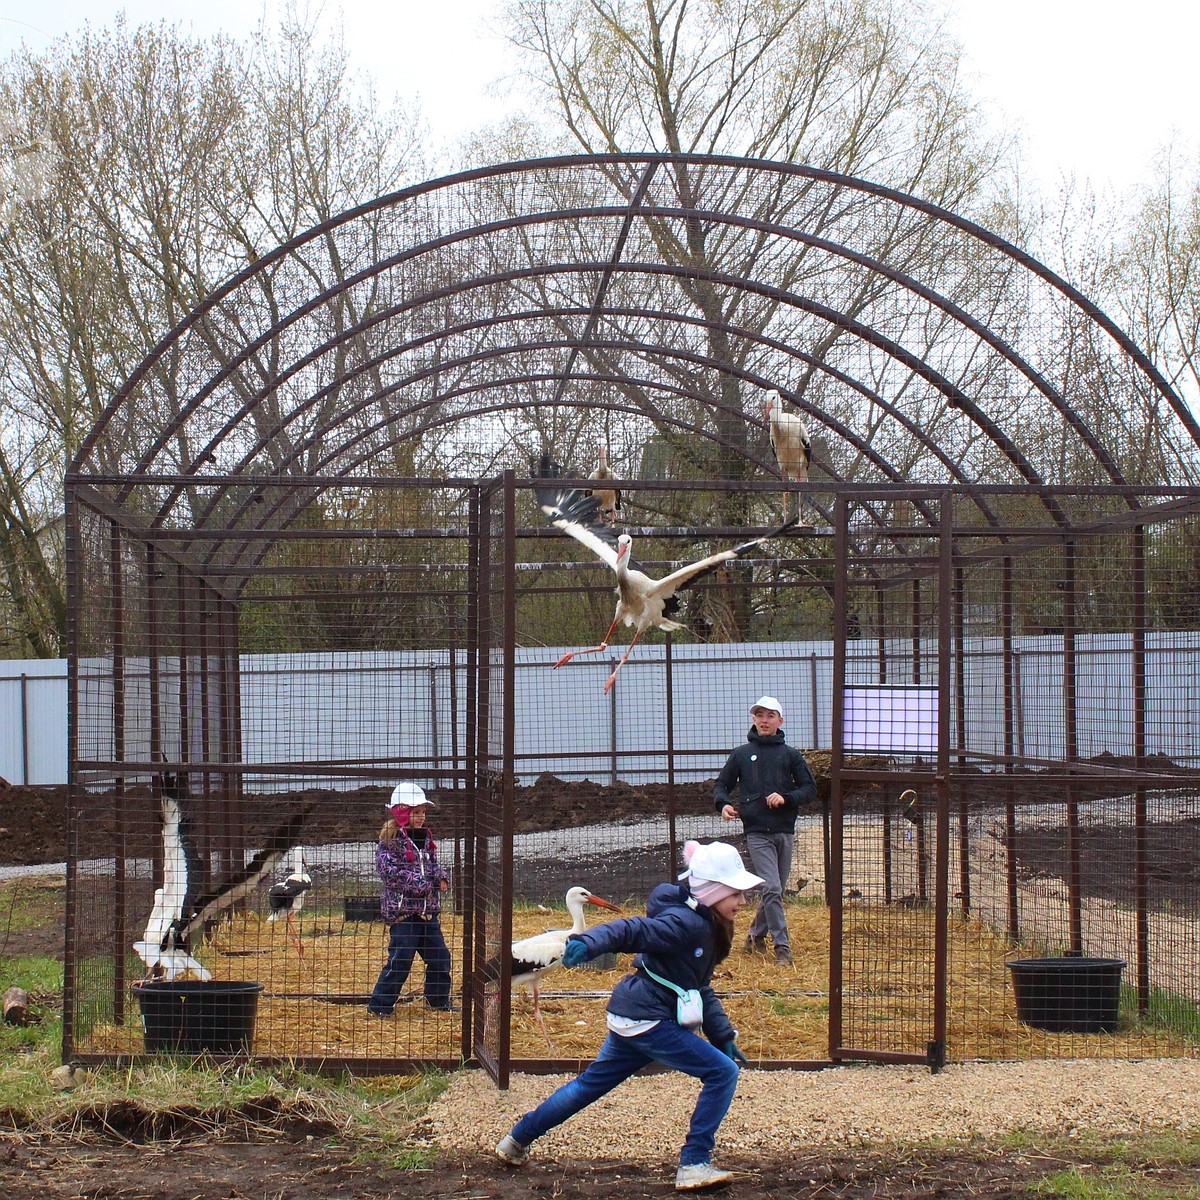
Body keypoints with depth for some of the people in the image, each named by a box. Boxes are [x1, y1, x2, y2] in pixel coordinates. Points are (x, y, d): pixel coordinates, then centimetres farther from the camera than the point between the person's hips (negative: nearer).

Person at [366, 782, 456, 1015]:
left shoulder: (425, 838, 13)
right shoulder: (391, 840, -10)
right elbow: (388, 870, -18)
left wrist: (441, 877, 1)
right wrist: (418, 882, -20)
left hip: (427, 910, 8)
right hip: (402, 909, -8)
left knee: (439, 955, 13)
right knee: (400, 959, -7)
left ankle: (439, 999, 29)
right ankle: (380, 1004, 3)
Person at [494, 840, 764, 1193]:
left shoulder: (707, 927, 11)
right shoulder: (685, 923, -20)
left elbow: (701, 990, 20)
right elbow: (630, 931, -32)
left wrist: (722, 1034, 16)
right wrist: (587, 943, -49)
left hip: (632, 1018, 10)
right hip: (648, 1020, -10)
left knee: (592, 1083, 22)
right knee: (722, 1072, -11)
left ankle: (517, 1140, 35)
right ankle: (694, 1166, -7)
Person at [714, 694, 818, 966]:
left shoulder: (790, 755, 9)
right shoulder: (741, 754, 9)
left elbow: (810, 790, 6)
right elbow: (721, 785, 14)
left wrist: (786, 798, -12)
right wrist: (724, 804, -8)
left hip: (785, 831, 2)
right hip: (757, 832, -2)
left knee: (776, 890, 9)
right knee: (771, 888, -13)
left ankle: (756, 936, 28)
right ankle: (782, 947, -11)